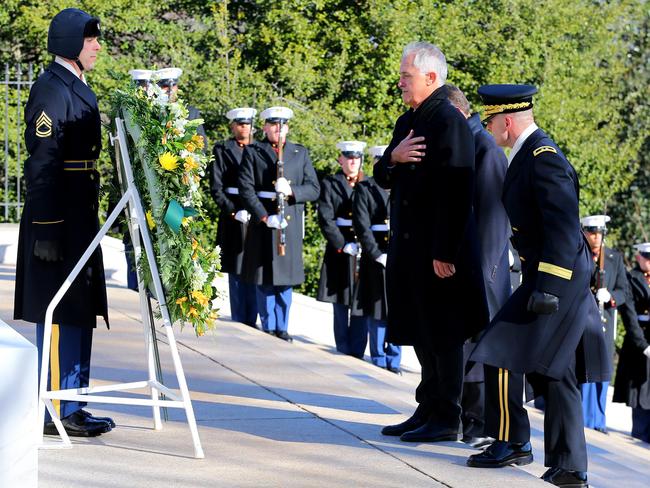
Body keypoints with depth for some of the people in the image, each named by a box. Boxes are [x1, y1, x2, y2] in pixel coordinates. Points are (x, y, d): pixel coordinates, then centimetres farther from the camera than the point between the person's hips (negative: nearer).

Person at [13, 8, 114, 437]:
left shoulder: (79, 89, 17)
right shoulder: (51, 91, -13)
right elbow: (41, 165, -19)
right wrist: (47, 228, -23)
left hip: (80, 220, 10)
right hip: (58, 222, -10)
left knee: (80, 313, 13)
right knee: (60, 314, -7)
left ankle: (72, 405, 21)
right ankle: (56, 412, -3)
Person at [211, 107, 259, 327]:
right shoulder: (222, 150, 4)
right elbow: (216, 188, -1)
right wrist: (234, 212, -11)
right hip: (234, 219, -2)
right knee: (236, 270, 1)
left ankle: (251, 321, 8)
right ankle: (239, 323, 5)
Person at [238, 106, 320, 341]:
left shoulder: (300, 153, 13)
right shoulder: (252, 152, 5)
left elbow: (314, 189, 7)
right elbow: (246, 189, -4)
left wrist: (291, 190, -13)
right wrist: (265, 217, -15)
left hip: (291, 225, 2)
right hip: (262, 221, -2)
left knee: (286, 278, 6)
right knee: (265, 278, 0)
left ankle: (282, 328, 16)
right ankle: (268, 328, 9)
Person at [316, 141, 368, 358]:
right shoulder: (330, 184, 5)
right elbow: (325, 219, -4)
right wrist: (343, 245, -11)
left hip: (365, 252, 1)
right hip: (340, 253, -1)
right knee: (341, 305, 2)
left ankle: (357, 353, 3)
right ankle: (343, 352, 9)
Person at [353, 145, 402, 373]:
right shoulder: (365, 189, 3)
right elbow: (362, 226, -4)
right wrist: (377, 255, -13)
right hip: (376, 259, -3)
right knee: (377, 311, 2)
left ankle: (394, 362, 13)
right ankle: (379, 362, 10)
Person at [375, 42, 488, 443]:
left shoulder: (450, 121, -15)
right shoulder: (408, 121, 15)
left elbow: (456, 191, -20)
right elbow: (382, 178, 17)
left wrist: (444, 253, -23)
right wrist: (393, 158, -6)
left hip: (440, 249, -9)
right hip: (408, 245, 9)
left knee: (443, 334, -2)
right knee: (421, 333, 15)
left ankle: (447, 420, 5)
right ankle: (428, 410, 24)